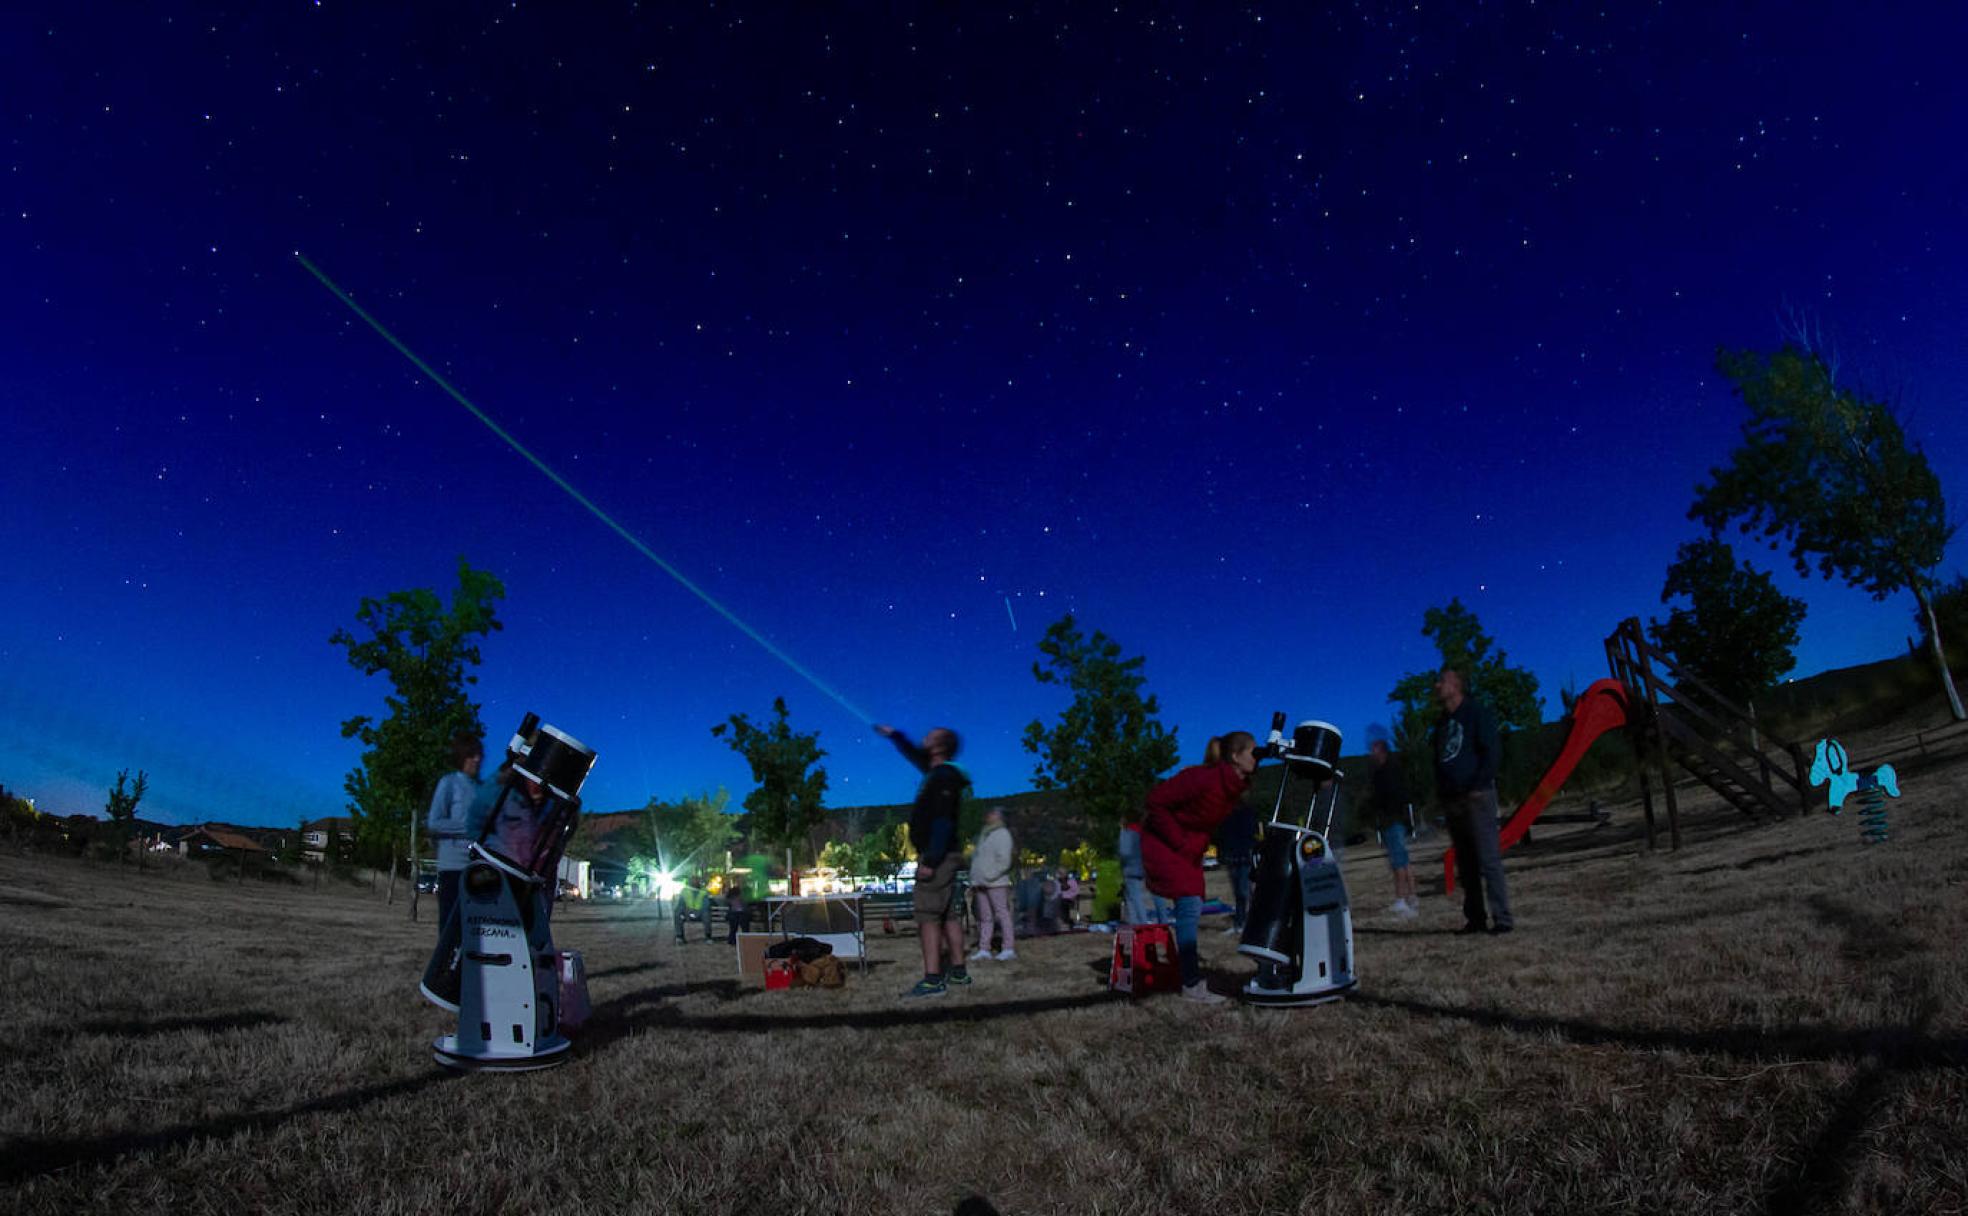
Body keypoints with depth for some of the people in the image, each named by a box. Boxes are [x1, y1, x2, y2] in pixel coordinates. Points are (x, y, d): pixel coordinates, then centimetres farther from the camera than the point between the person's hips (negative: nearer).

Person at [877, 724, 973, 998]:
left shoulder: (942, 777, -16)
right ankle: (958, 971, 20)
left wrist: (930, 860, -25)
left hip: (937, 857, -10)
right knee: (949, 915, 13)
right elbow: (915, 756, 33)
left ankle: (932, 980, -14)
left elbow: (943, 822, -23)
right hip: (943, 856, 10)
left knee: (928, 916, -11)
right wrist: (894, 736, 38)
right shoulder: (938, 772, 13)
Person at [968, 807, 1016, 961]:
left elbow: (1004, 860, -15)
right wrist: (974, 881, 16)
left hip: (996, 883, -8)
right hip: (981, 883, 8)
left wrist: (989, 876, -16)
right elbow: (976, 858, 24)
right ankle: (984, 949, 10)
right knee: (985, 916, 8)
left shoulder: (1002, 834, -5)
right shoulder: (984, 835, 21)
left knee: (1002, 913, -7)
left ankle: (1009, 948, -7)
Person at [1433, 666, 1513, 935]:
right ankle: (1475, 918, 12)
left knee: (1488, 860, -9)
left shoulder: (1477, 713, -1)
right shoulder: (1442, 723, 20)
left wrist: (1478, 787, -15)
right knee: (1465, 865, 8)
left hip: (1476, 796, -7)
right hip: (1452, 801, 7)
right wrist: (1441, 793, 11)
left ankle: (1502, 918, -6)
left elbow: (1492, 751, -9)